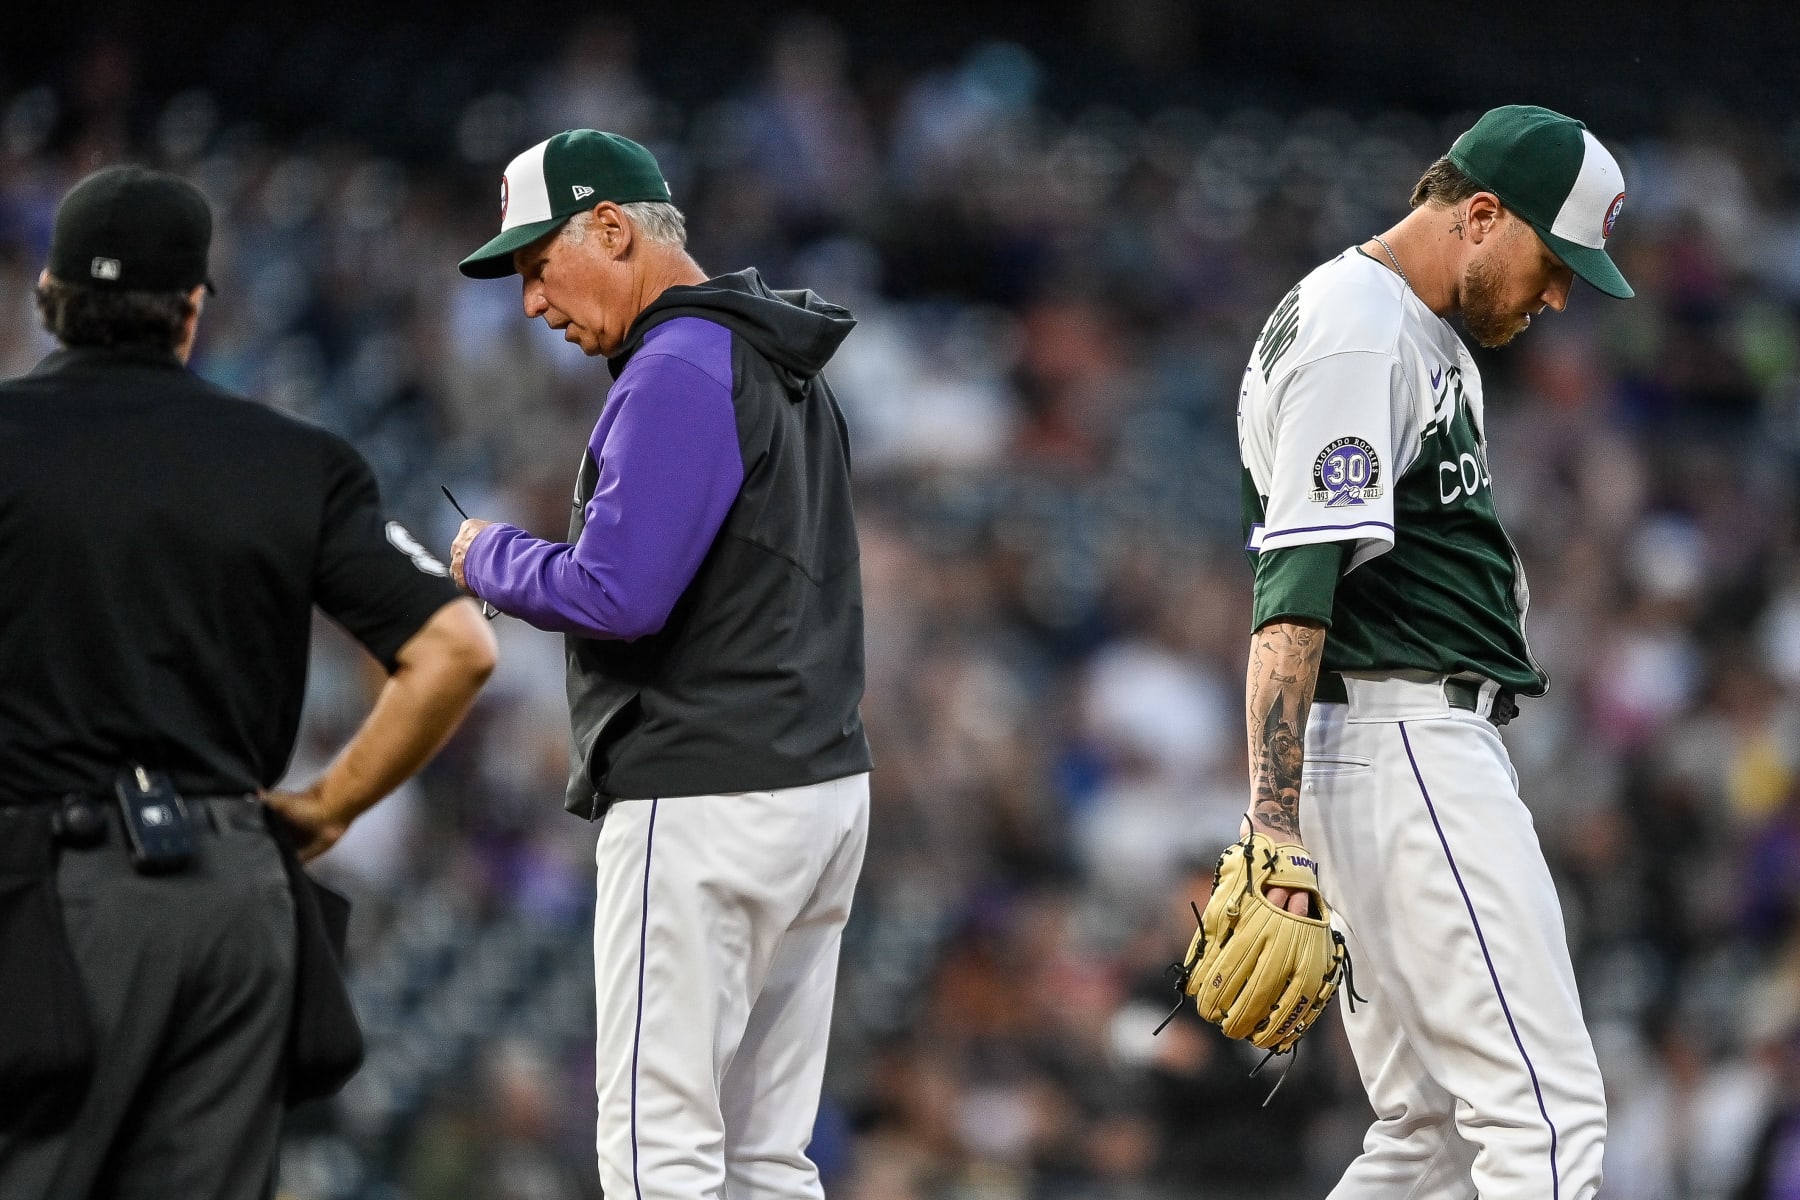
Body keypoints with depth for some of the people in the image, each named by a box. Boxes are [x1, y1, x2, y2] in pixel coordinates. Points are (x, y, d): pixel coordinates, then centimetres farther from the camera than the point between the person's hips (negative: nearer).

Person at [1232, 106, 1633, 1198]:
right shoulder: (1356, 339, -14)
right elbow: (1290, 600, -21)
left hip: (1437, 754, 11)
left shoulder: (1428, 334, 20)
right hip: (1402, 741, -11)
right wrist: (1273, 838, -28)